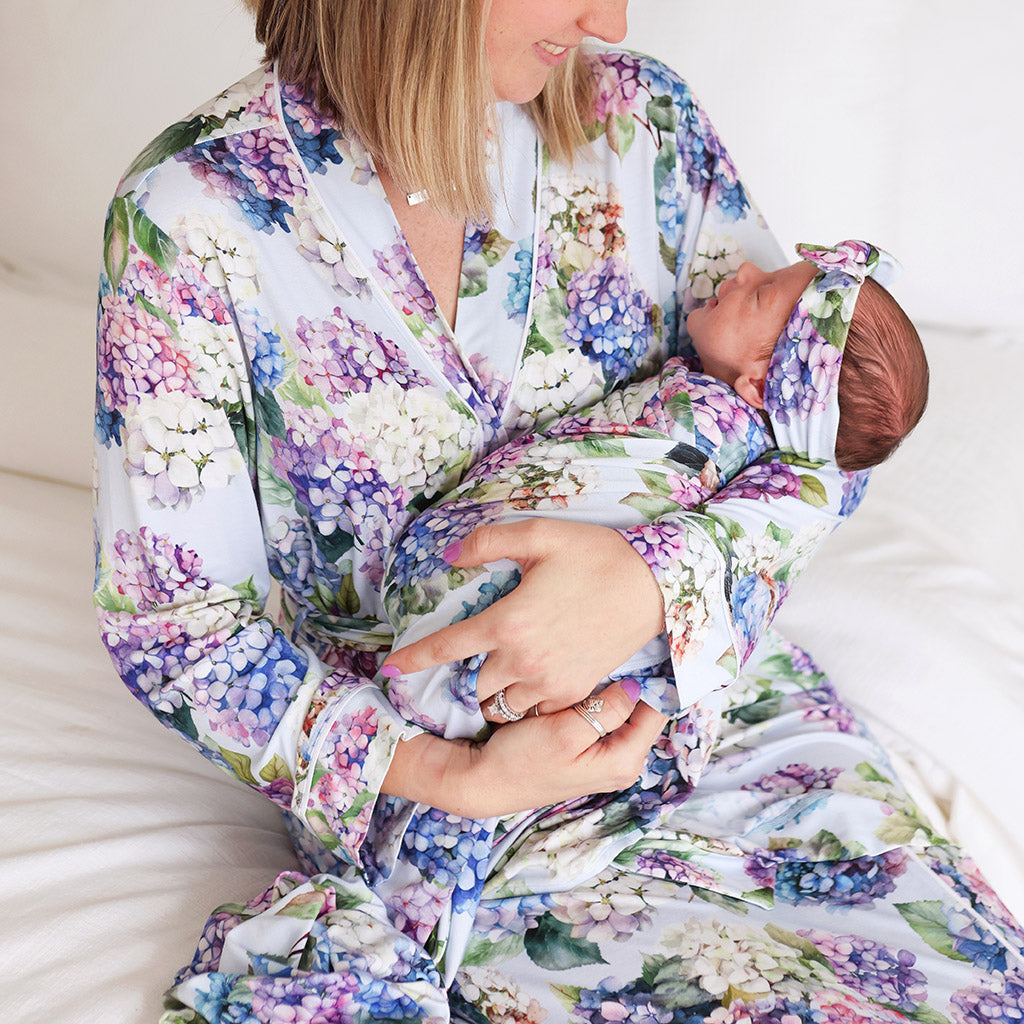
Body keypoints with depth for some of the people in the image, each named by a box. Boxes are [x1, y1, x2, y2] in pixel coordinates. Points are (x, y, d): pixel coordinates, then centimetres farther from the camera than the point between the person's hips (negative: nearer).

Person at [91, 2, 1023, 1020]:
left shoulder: (639, 119, -4)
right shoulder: (190, 212, -13)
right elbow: (169, 618, -9)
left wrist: (654, 578, -23)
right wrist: (461, 778, -20)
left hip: (703, 706, 2)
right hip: (404, 773, -1)